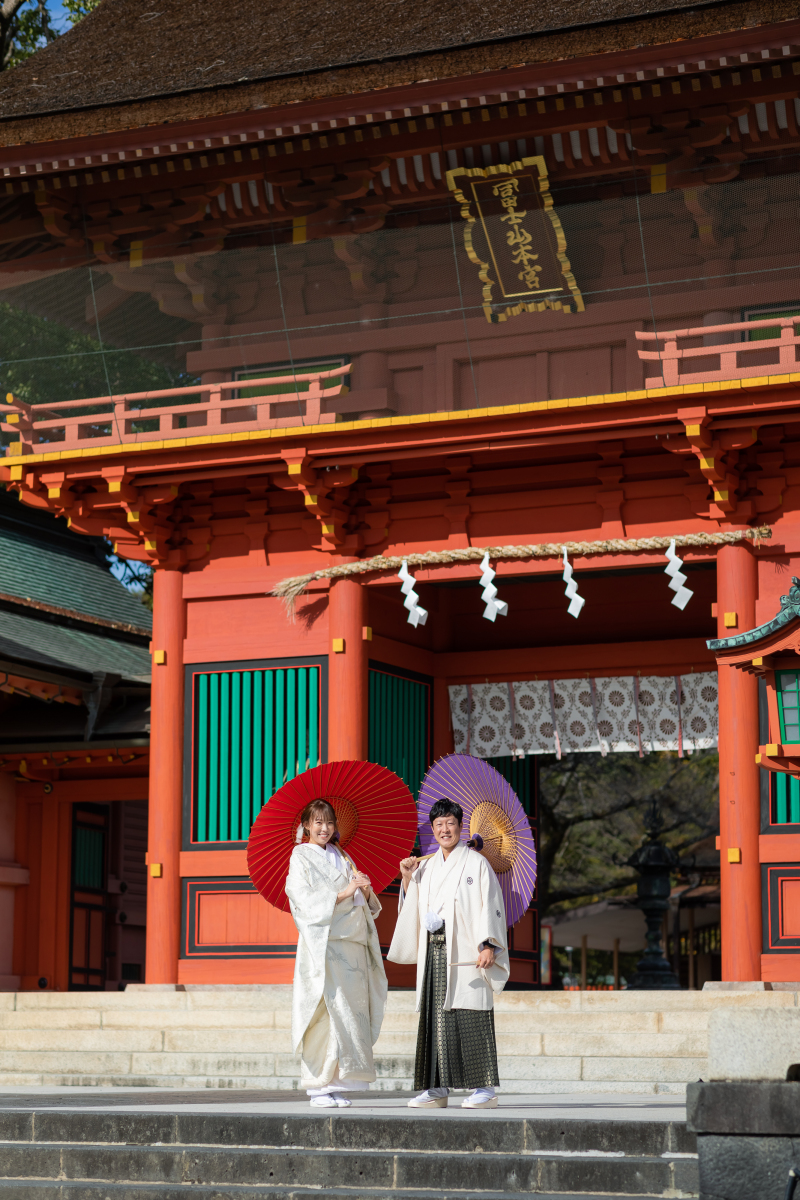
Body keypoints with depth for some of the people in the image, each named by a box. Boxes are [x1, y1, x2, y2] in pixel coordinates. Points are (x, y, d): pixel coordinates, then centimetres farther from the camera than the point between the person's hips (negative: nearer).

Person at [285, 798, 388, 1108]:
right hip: (321, 943, -5)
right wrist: (343, 893, -17)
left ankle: (336, 1084, 2)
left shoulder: (342, 859, 19)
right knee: (324, 1011, -11)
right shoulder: (301, 857, 4)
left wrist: (365, 890, -4)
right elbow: (306, 902, -8)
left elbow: (366, 906, 18)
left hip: (350, 942, 5)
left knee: (349, 1010, -1)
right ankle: (317, 1086, -8)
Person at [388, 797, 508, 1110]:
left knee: (470, 1018, -9)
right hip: (433, 952, 6)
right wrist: (407, 879, 7)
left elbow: (490, 906, -5)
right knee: (435, 1017, 3)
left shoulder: (476, 864, 0)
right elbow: (413, 908, 21)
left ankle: (484, 1088, -6)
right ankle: (437, 1089, 7)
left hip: (465, 953, -6)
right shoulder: (426, 867, 17)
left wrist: (487, 946, -14)